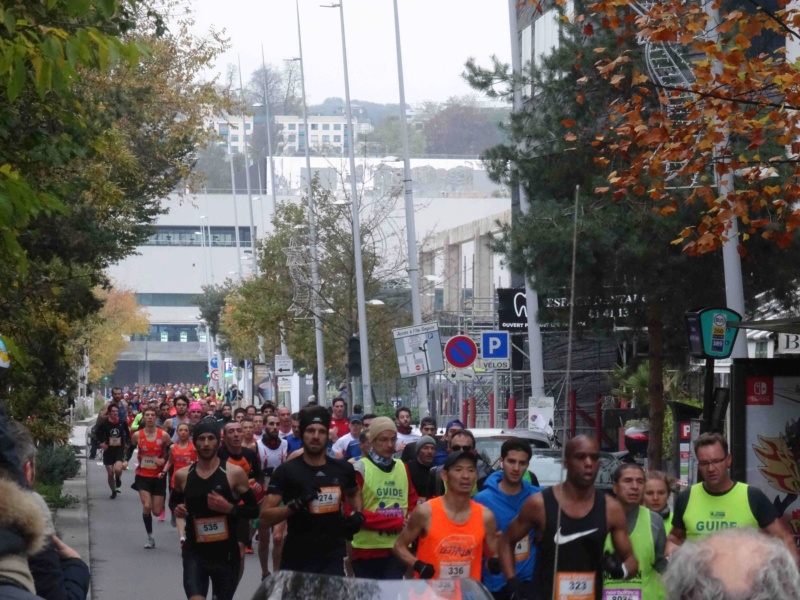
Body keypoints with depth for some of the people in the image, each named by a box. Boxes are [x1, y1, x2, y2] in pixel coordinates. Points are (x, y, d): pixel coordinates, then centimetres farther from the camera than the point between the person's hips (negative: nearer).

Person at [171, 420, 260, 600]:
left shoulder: (234, 473, -7)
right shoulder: (182, 475, 1)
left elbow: (254, 509, -3)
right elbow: (174, 500, 22)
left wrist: (229, 508, -20)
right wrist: (176, 508, -2)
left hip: (226, 555, 0)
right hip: (194, 553, 0)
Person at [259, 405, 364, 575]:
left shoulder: (343, 469, 5)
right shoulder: (286, 471, -7)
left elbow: (353, 493, 30)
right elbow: (264, 518, -12)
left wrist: (358, 515, 10)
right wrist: (296, 504, -26)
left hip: (333, 558, 3)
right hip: (297, 559, -2)